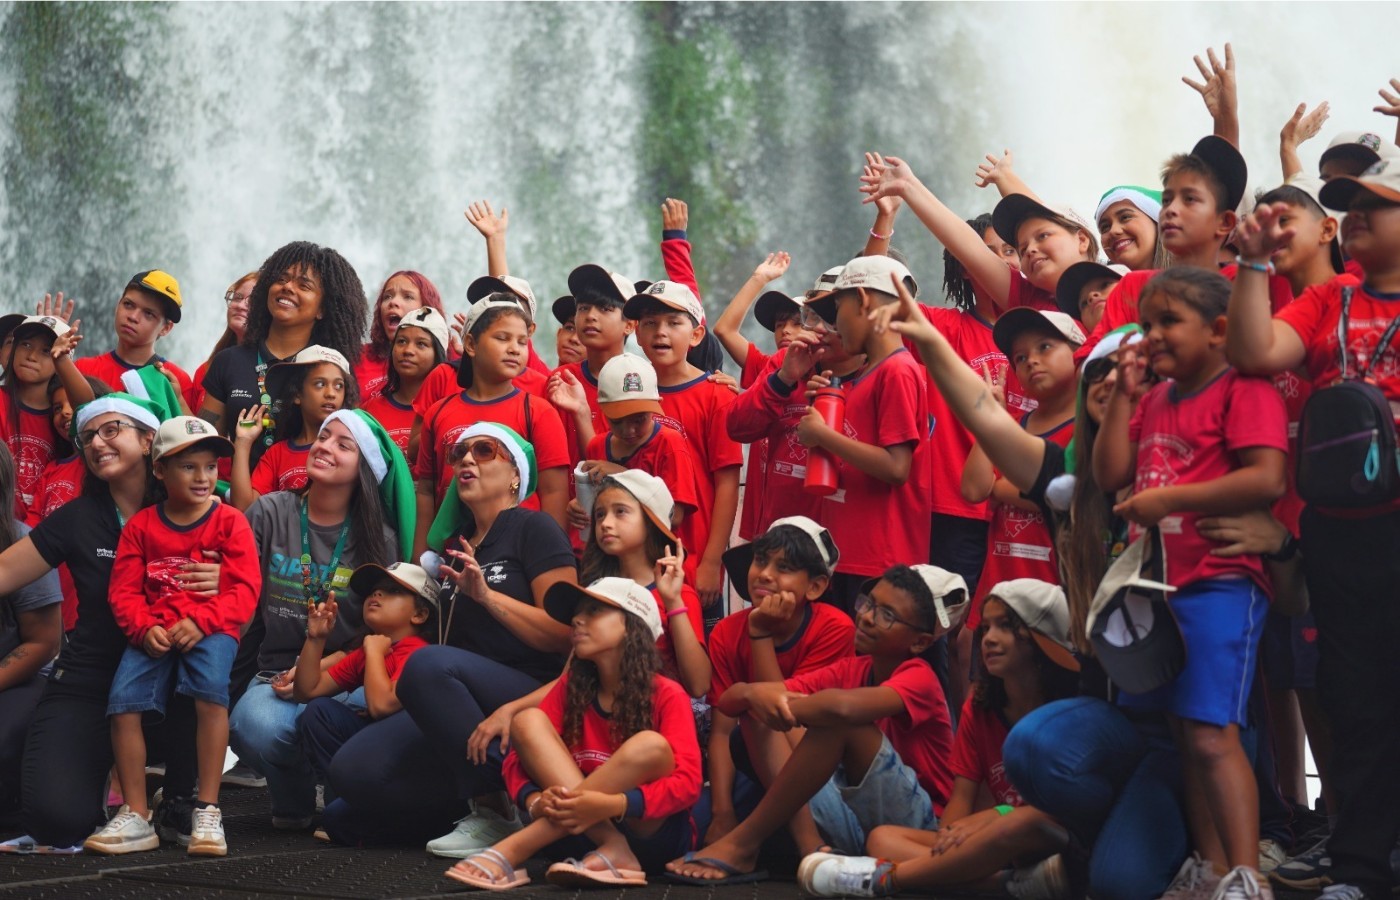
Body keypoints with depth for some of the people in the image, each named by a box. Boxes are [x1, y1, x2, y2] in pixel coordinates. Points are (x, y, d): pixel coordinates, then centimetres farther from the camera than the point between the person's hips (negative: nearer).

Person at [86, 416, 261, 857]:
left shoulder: (230, 522, 4)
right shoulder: (141, 526, 10)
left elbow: (245, 590, -4)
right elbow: (124, 591, 6)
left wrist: (199, 620, -19)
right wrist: (145, 627, -14)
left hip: (212, 628, -3)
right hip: (156, 633, 3)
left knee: (211, 687, -33)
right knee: (123, 698, -21)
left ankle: (208, 813, -26)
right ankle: (136, 817, -11)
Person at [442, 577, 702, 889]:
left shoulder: (666, 696, -8)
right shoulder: (571, 686, 6)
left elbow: (687, 783, -21)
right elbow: (518, 759, -3)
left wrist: (611, 805, -36)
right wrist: (536, 802, -26)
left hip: (654, 832, -3)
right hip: (583, 827, 4)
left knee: (650, 745, -31)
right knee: (527, 720, -11)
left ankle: (512, 851, -32)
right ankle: (610, 852, -28)